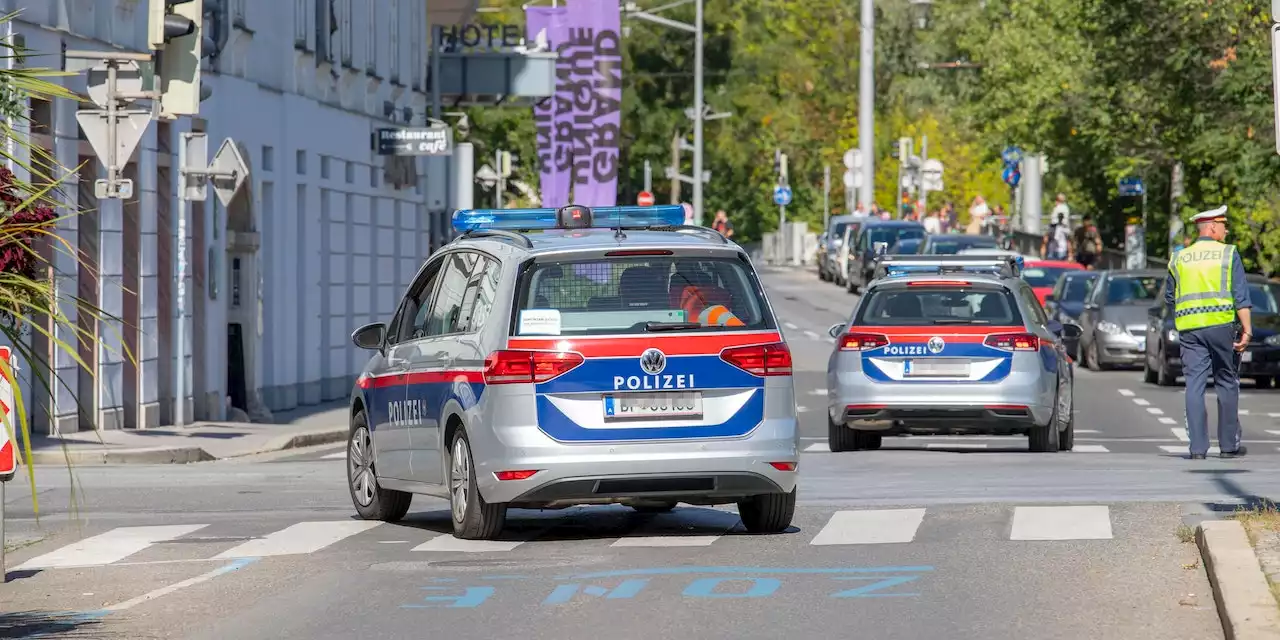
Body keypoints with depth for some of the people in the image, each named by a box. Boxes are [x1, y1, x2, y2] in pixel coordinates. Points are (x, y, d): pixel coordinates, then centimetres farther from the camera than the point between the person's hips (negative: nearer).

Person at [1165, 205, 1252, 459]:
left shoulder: (1179, 259, 12)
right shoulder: (1228, 254, 1)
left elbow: (1169, 298, 18)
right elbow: (1241, 296, -6)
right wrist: (1247, 330, -7)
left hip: (1188, 329, 3)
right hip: (1221, 324, -3)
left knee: (1194, 385, 0)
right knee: (1227, 384, 8)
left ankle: (1198, 447, -5)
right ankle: (1229, 444, 10)